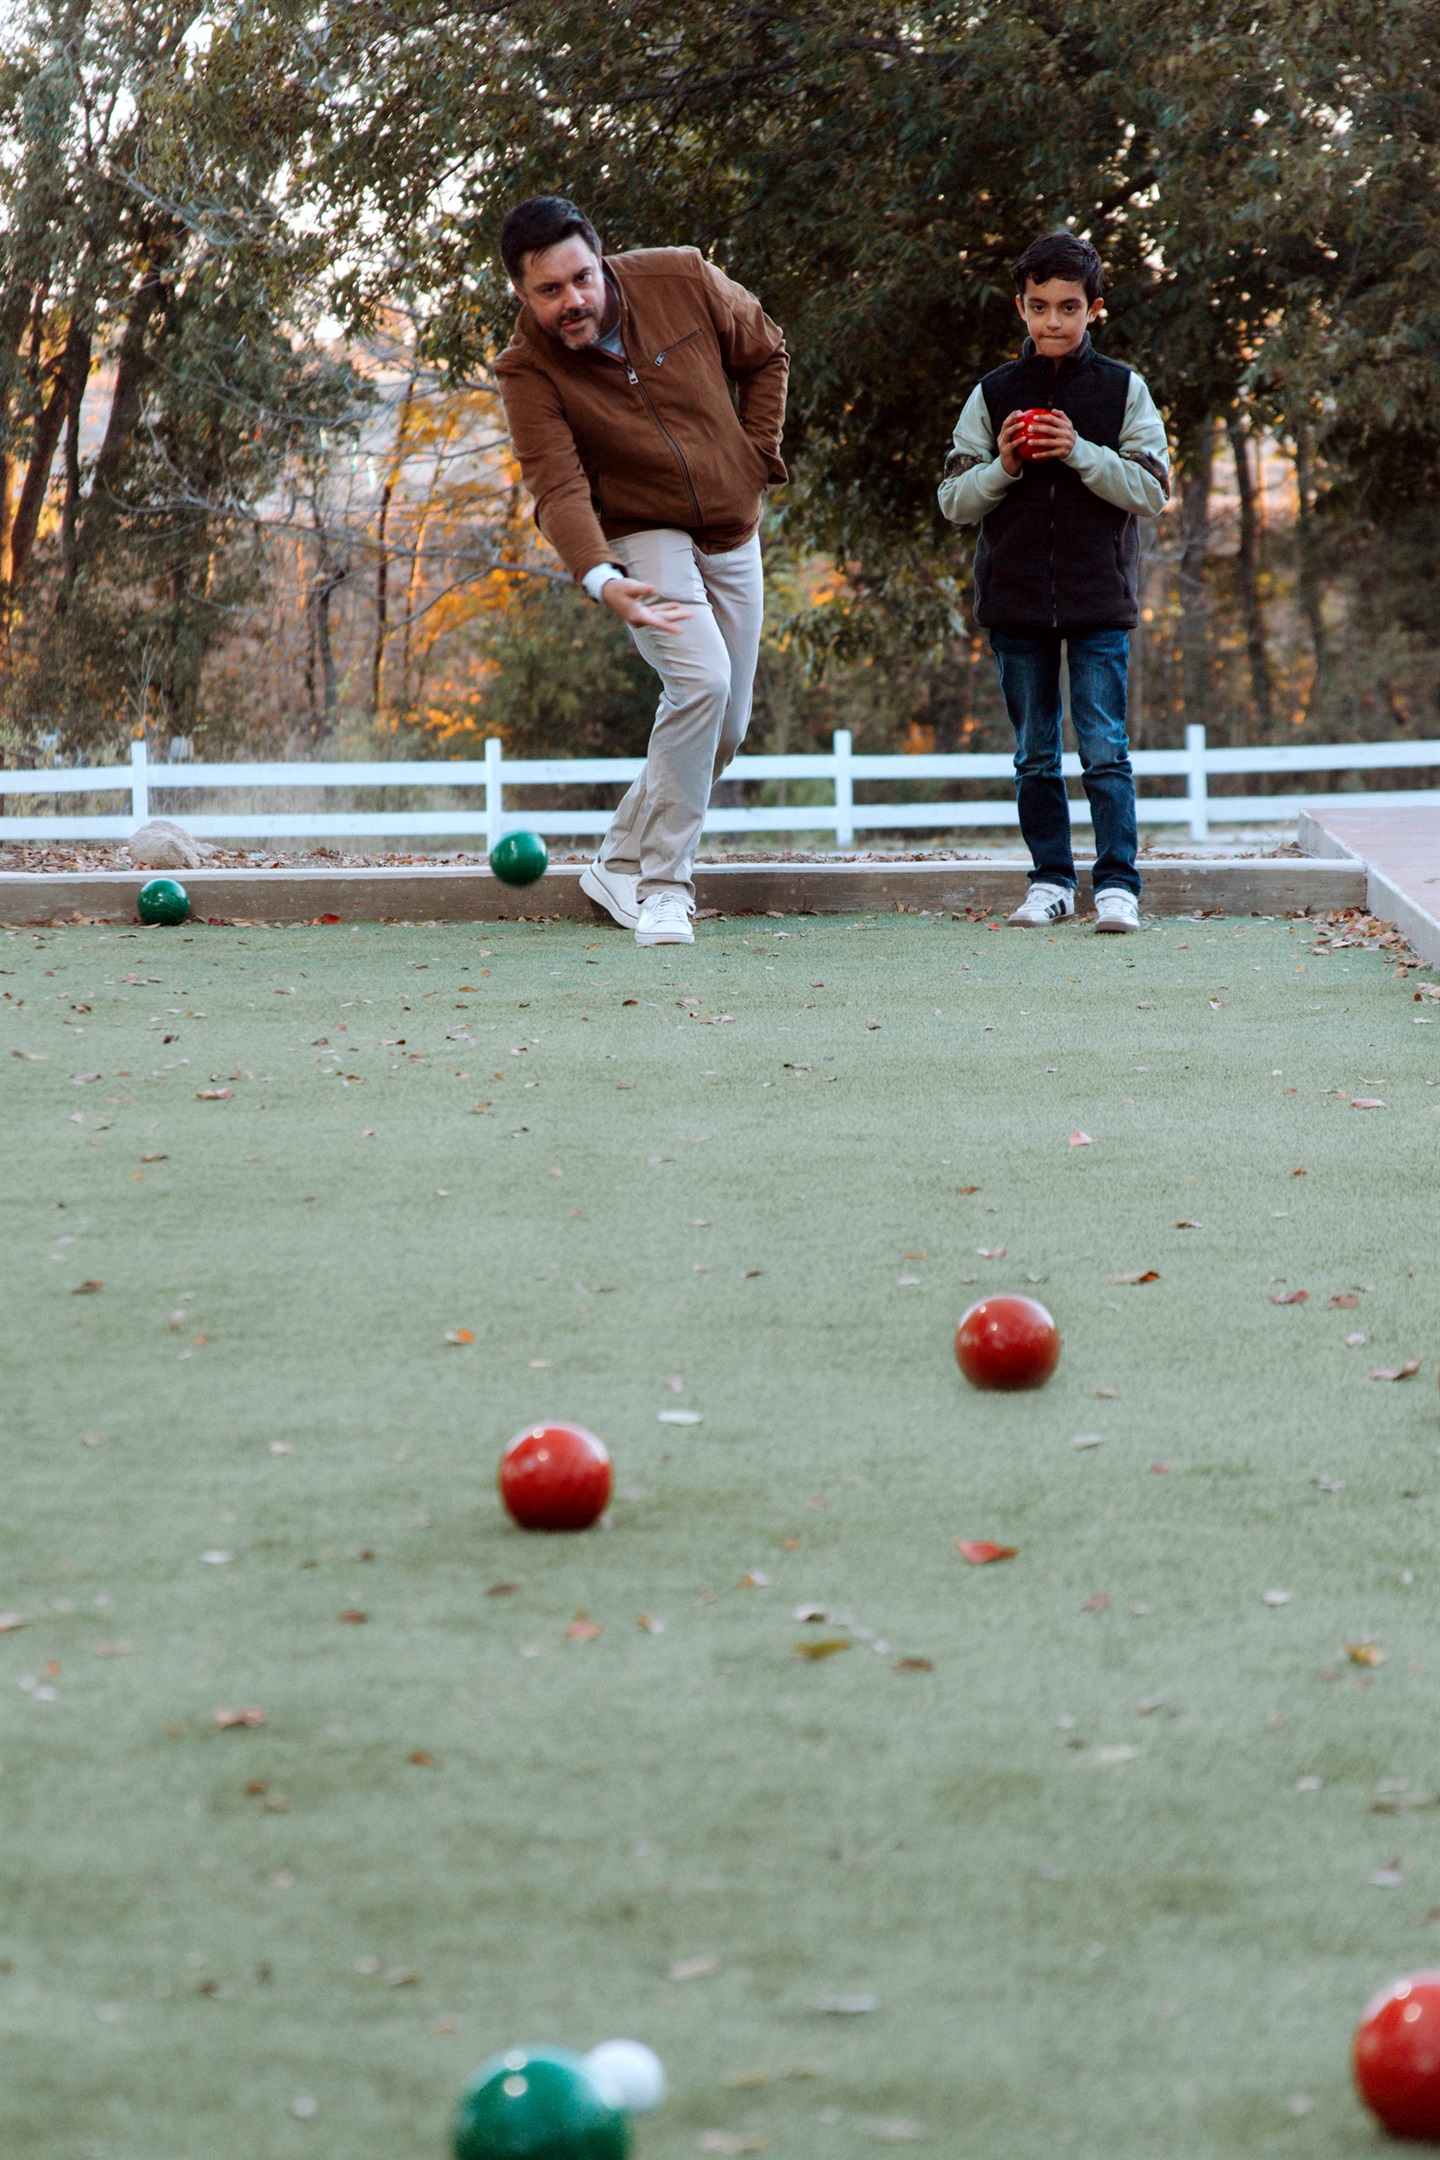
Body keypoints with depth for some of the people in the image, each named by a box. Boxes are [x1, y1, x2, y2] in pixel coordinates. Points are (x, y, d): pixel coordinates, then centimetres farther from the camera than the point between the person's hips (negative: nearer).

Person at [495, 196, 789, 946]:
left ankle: (620, 863, 25)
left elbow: (764, 355, 7)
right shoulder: (528, 371, -19)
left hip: (731, 534, 4)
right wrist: (601, 580, -45)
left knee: (725, 728, 6)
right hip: (639, 538, -4)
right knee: (701, 678, -28)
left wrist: (758, 458, -1)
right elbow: (557, 487, -29)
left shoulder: (684, 280, -12)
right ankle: (662, 886, -20)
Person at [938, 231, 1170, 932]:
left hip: (1099, 598, -2)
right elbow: (955, 502, 6)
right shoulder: (992, 395, 6)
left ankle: (1116, 884, -6)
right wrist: (1002, 467, -12)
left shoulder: (1123, 390, 2)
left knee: (1105, 748, -7)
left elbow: (1152, 491, -3)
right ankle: (1049, 880, 15)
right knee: (1034, 754, 8)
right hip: (1014, 597, 2)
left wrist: (1080, 453, -15)